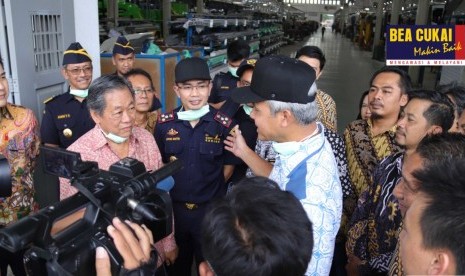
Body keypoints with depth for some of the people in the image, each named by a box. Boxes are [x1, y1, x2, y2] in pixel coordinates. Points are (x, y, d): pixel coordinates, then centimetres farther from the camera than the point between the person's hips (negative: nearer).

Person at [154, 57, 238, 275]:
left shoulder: (224, 124, -11)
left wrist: (209, 190, 2)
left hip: (211, 210, -1)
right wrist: (174, 190, 3)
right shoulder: (164, 123, -6)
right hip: (174, 208, 2)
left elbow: (228, 166, 0)